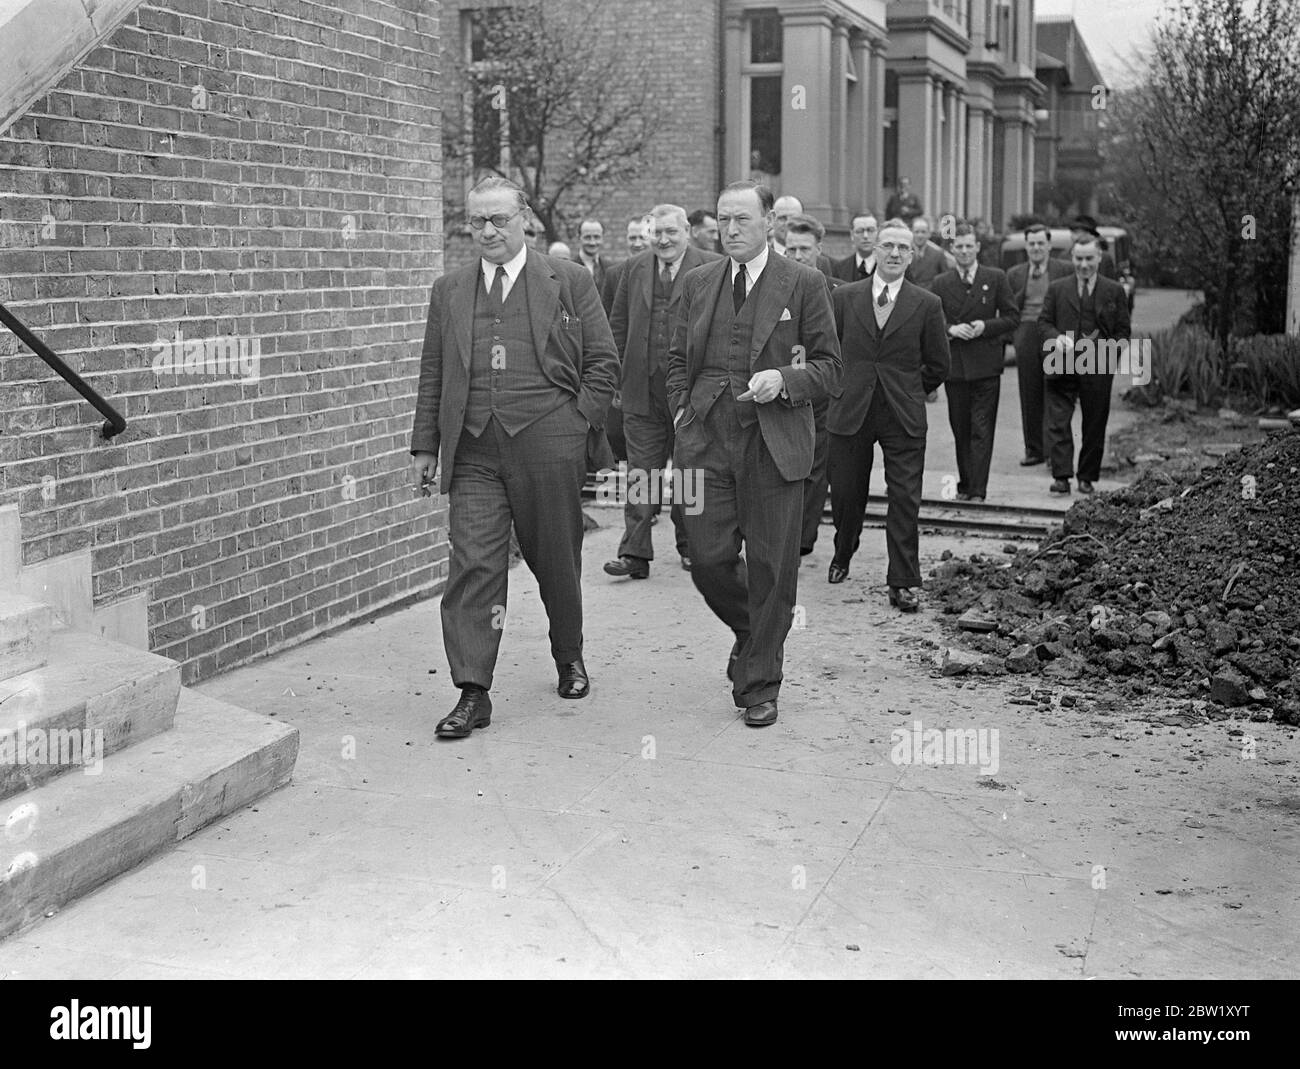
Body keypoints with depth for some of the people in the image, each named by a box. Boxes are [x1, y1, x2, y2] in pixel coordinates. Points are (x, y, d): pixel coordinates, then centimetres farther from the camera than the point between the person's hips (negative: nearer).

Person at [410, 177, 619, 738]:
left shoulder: (569, 281, 4)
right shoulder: (448, 291, 12)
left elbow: (604, 362, 4)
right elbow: (432, 375, 13)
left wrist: (578, 421, -5)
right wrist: (424, 446, 7)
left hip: (549, 447, -1)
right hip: (474, 453, 2)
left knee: (557, 562, 11)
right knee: (473, 565, -7)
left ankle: (570, 658, 36)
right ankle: (473, 693, -4)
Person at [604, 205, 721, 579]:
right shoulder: (634, 268, 9)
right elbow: (618, 325, 12)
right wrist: (619, 376, 7)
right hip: (642, 390, 2)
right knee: (640, 474, 1)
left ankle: (689, 545, 25)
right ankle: (635, 554, 2)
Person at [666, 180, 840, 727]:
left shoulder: (803, 285, 0)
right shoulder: (697, 283, 11)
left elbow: (828, 368, 1)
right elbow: (677, 360, 19)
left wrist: (784, 379, -17)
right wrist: (683, 414, 5)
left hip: (774, 445, -3)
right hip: (707, 441, 3)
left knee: (771, 569, 1)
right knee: (708, 558, 0)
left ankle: (759, 685, 16)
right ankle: (749, 631, 31)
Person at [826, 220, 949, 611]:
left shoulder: (927, 305, 1)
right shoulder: (844, 297, 3)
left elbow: (937, 367, 8)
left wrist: (907, 394, 9)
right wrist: (845, 390, 8)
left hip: (904, 417, -1)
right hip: (850, 414, 1)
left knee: (905, 501, -5)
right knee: (846, 494, 10)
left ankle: (903, 584, 3)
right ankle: (843, 556, 39)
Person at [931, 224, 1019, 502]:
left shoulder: (996, 278, 3)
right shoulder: (940, 284, 5)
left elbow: (1013, 317, 4)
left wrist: (986, 327, -12)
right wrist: (950, 330, -13)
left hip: (986, 366, -2)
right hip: (954, 367, 2)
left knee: (982, 431, -6)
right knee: (960, 431, 10)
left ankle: (978, 490, -7)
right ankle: (964, 485, 21)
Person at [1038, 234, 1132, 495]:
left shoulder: (1114, 291, 8)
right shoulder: (1056, 289, 10)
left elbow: (1123, 329, 8)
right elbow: (1044, 321, 8)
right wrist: (1056, 337, -12)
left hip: (1098, 368, 0)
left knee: (1094, 425, 6)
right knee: (1057, 421, -9)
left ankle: (1087, 478, 16)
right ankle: (1061, 476, -9)